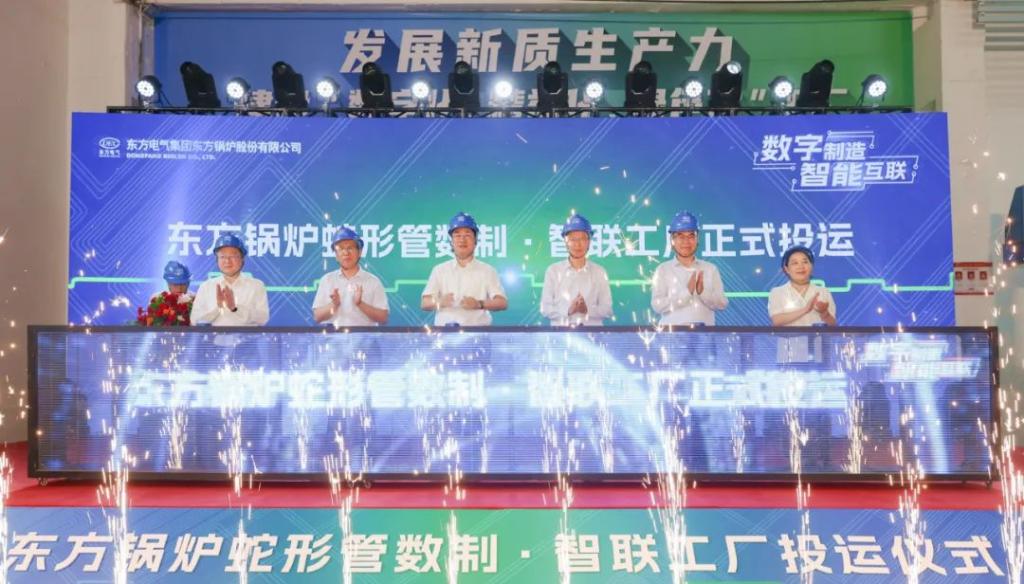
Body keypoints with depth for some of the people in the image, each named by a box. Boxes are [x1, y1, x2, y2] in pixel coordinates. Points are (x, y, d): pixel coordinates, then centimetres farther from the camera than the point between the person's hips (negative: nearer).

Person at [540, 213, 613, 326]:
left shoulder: (599, 272, 8)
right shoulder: (553, 270, 7)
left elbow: (607, 310, 5)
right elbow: (545, 309, 3)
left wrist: (588, 309, -11)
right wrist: (568, 310, -12)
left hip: (592, 330, 1)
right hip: (560, 330, 0)